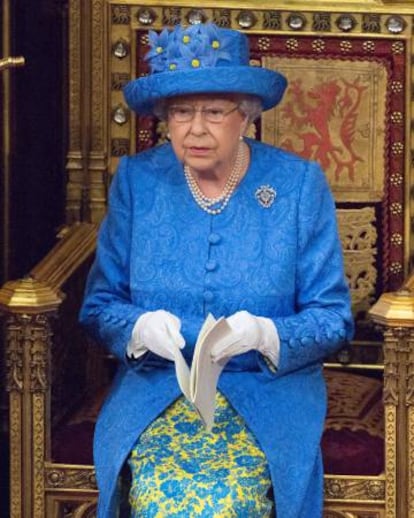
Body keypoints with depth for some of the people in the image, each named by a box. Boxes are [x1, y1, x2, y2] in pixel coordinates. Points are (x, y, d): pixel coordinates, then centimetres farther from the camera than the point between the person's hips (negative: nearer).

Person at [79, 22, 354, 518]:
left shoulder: (300, 185, -1)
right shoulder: (136, 181, 3)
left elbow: (332, 317, 0)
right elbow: (99, 305, 6)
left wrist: (265, 334, -20)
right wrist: (140, 328, -16)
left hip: (268, 394, -1)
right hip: (153, 392, 1)